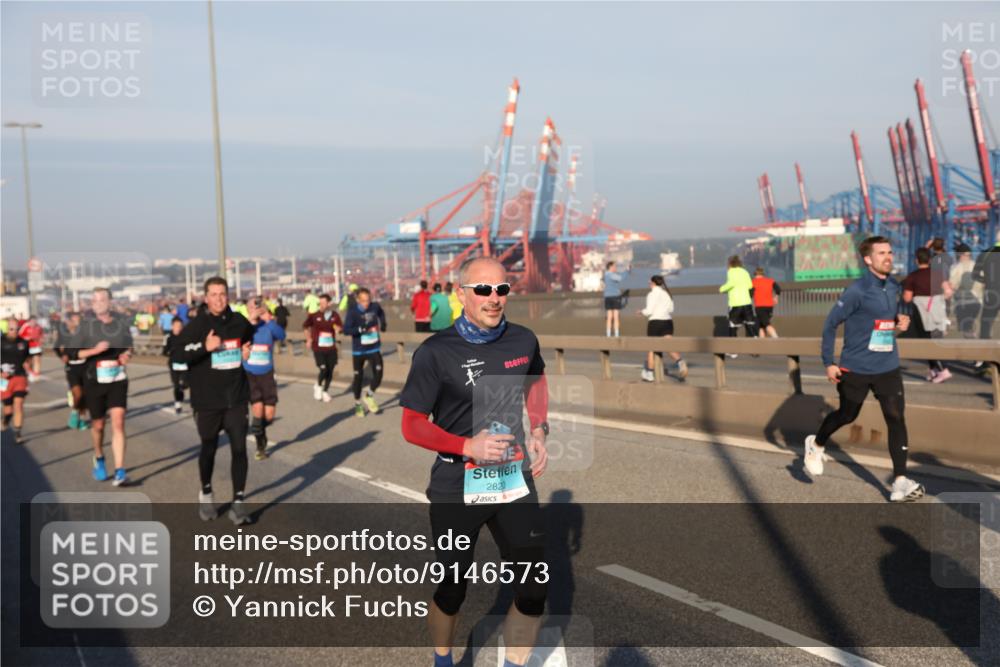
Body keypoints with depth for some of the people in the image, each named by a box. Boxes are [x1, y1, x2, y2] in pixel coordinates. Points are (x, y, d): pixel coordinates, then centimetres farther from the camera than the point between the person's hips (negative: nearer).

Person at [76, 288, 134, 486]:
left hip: (118, 380, 0)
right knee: (98, 425, 12)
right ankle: (99, 459, 41)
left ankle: (120, 472, -12)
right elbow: (77, 353, -3)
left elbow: (129, 347, 16)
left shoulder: (122, 321, 4)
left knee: (118, 423, -12)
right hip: (95, 380, 0)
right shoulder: (86, 324, -2)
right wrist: (95, 350, -20)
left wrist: (127, 355, -6)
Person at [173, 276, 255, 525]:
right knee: (209, 448, 13)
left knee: (239, 448, -4)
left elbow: (249, 339, 24)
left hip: (236, 398, 2)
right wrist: (205, 347, -27)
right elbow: (179, 354, -15)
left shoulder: (239, 322, 2)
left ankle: (238, 502, 3)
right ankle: (206, 493, 36)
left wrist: (247, 351, 5)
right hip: (207, 399, -2)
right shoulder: (197, 325, -8)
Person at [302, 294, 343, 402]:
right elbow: (306, 326, 11)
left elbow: (341, 327, 11)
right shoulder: (314, 315, -6)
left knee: (330, 371, 7)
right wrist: (309, 339, 10)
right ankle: (318, 386, 17)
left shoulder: (334, 315, -1)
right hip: (318, 348, -3)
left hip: (331, 348, 3)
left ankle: (325, 392, 29)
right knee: (324, 370, -15)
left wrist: (338, 328, -11)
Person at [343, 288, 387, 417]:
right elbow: (346, 329, -24)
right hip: (358, 350, -2)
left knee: (378, 375, -10)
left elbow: (381, 313, 21)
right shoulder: (353, 312, -15)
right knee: (358, 377, 8)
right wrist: (362, 329, -35)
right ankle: (357, 404, 29)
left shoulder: (375, 307, -4)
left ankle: (369, 396, 19)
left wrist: (382, 323, 7)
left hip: (374, 348, 2)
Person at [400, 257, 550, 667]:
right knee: (451, 591, 12)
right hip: (457, 490, -3)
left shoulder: (523, 341, -1)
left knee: (534, 590, 6)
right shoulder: (436, 352, -14)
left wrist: (538, 431, 4)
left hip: (515, 482, 4)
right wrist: (470, 446, -24)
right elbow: (412, 426, -11)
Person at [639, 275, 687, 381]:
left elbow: (649, 311, -12)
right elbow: (671, 309, 14)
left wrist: (641, 312, 7)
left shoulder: (652, 294, -6)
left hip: (655, 322, -5)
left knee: (651, 348, 8)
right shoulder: (668, 294, 14)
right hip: (668, 322, 5)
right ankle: (680, 362, -32)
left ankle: (649, 373, 16)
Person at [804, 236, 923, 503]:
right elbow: (831, 323, -11)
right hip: (856, 368, -5)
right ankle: (816, 445, 42)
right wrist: (828, 363, -12)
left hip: (888, 368, 5)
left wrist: (900, 320, -2)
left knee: (896, 419, -6)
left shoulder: (893, 287, 4)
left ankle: (900, 483, -4)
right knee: (847, 415, 12)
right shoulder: (857, 290, -16)